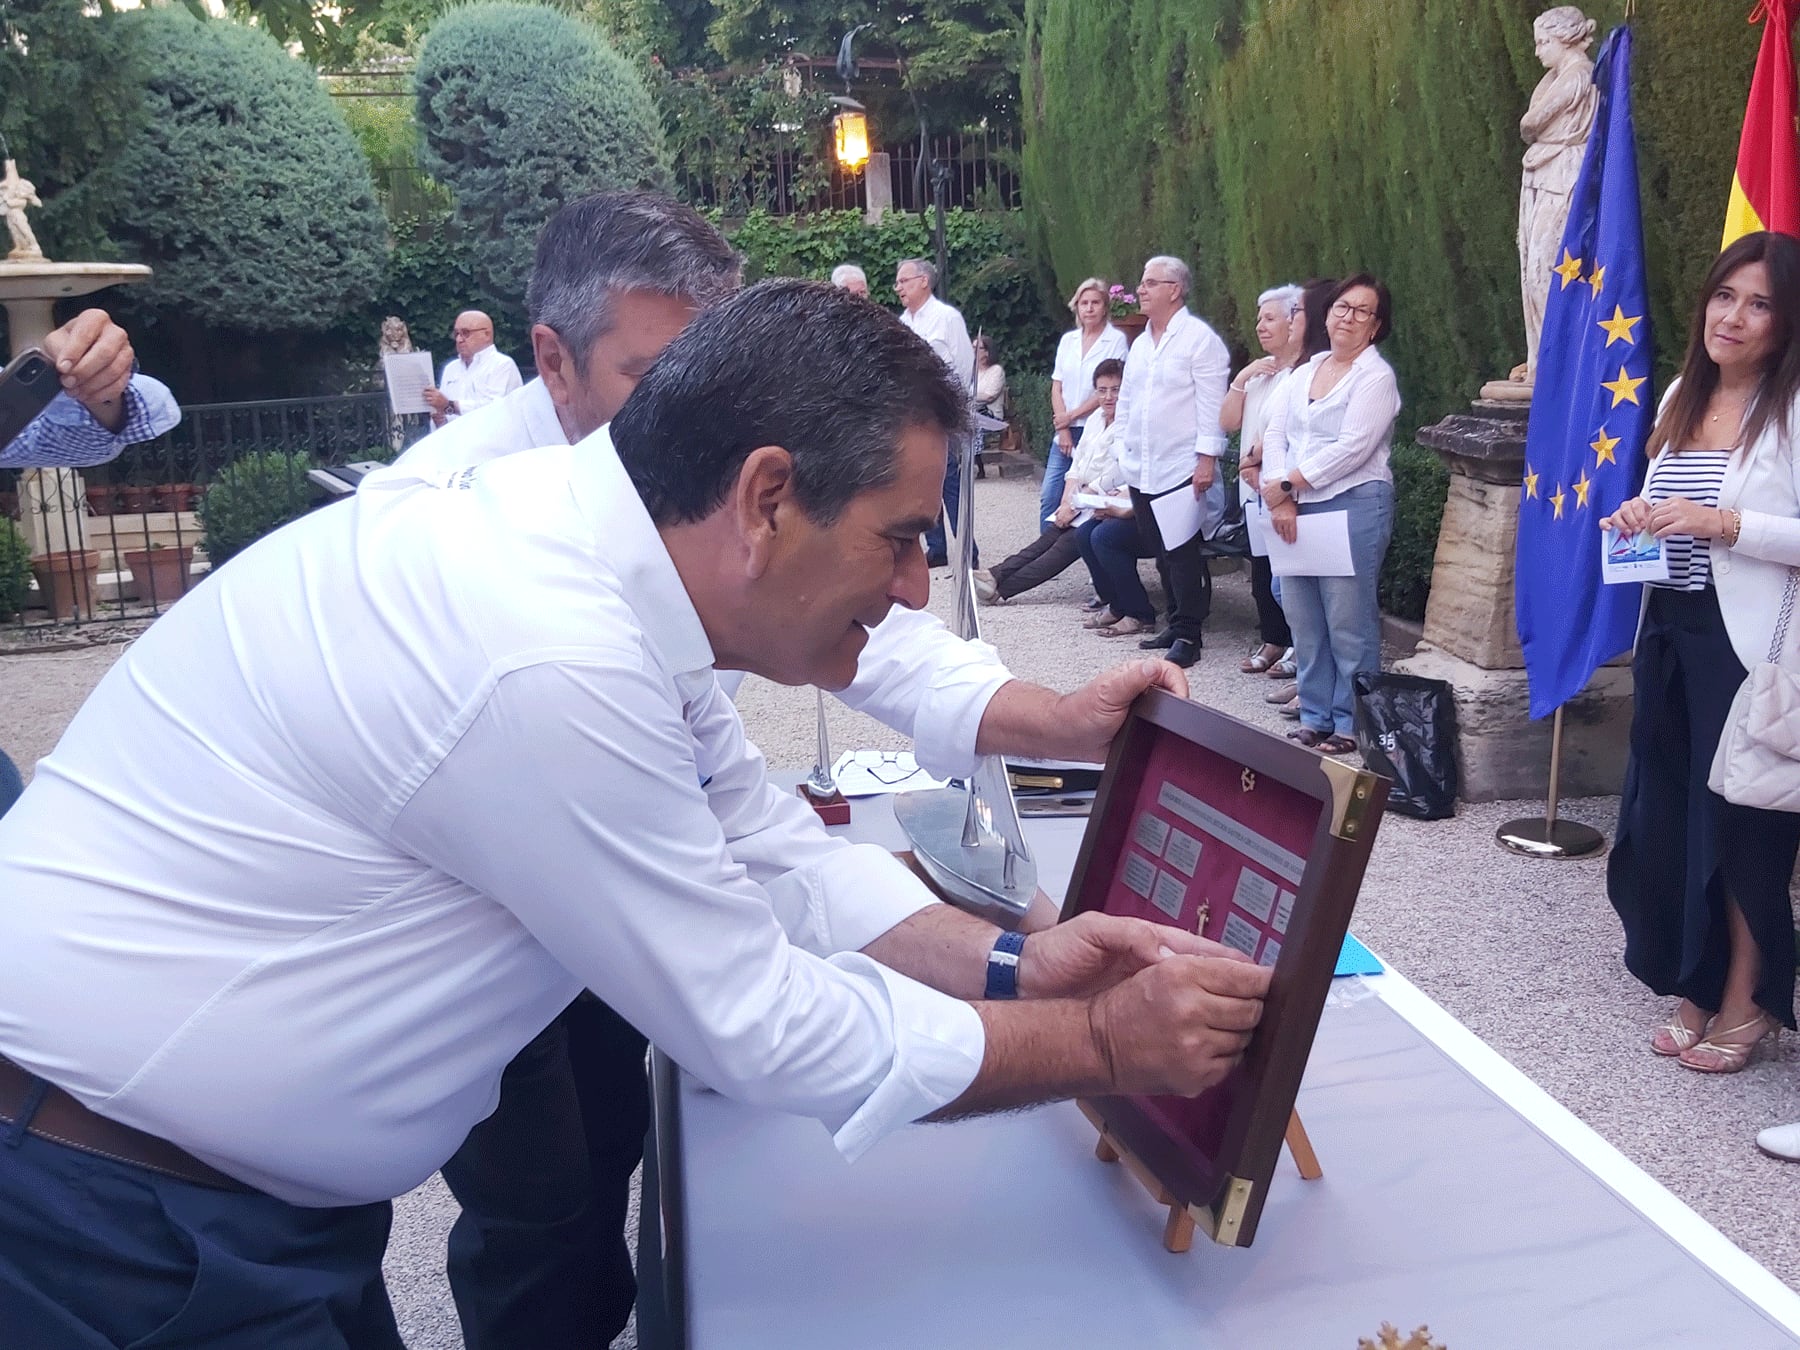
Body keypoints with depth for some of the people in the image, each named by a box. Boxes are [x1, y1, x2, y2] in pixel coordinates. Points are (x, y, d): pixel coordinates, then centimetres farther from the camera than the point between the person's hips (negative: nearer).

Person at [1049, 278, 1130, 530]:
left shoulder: (1116, 339, -3)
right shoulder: (1068, 340, 12)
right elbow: (1056, 387, 9)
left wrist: (1072, 415, -7)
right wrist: (1063, 428, -3)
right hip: (1065, 430, 5)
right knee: (1049, 497, 0)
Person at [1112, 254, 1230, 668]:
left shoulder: (1200, 338, -7)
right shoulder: (1140, 344, 17)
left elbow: (1211, 403, -12)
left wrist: (1207, 458, -17)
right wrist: (1124, 450, 17)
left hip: (1181, 471, -7)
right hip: (1140, 472, 7)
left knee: (1184, 555, -6)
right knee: (1161, 553, 12)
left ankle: (1188, 634, 1)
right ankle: (1177, 622, 22)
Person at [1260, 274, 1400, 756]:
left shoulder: (1376, 377, -4)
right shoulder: (1306, 372, 17)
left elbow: (1351, 449, -14)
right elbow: (1275, 434, 10)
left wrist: (1286, 485, -11)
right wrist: (1280, 498, -5)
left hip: (1354, 506, -7)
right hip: (1296, 511, 7)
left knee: (1349, 624, -4)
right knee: (1304, 619, 9)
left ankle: (1351, 725, 6)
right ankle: (1315, 718, 19)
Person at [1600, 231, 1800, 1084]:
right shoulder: (1683, 395, 12)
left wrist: (1724, 523, -23)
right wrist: (1637, 518, 2)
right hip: (1667, 629, 7)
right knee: (1664, 814, 11)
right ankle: (1696, 987, 26)